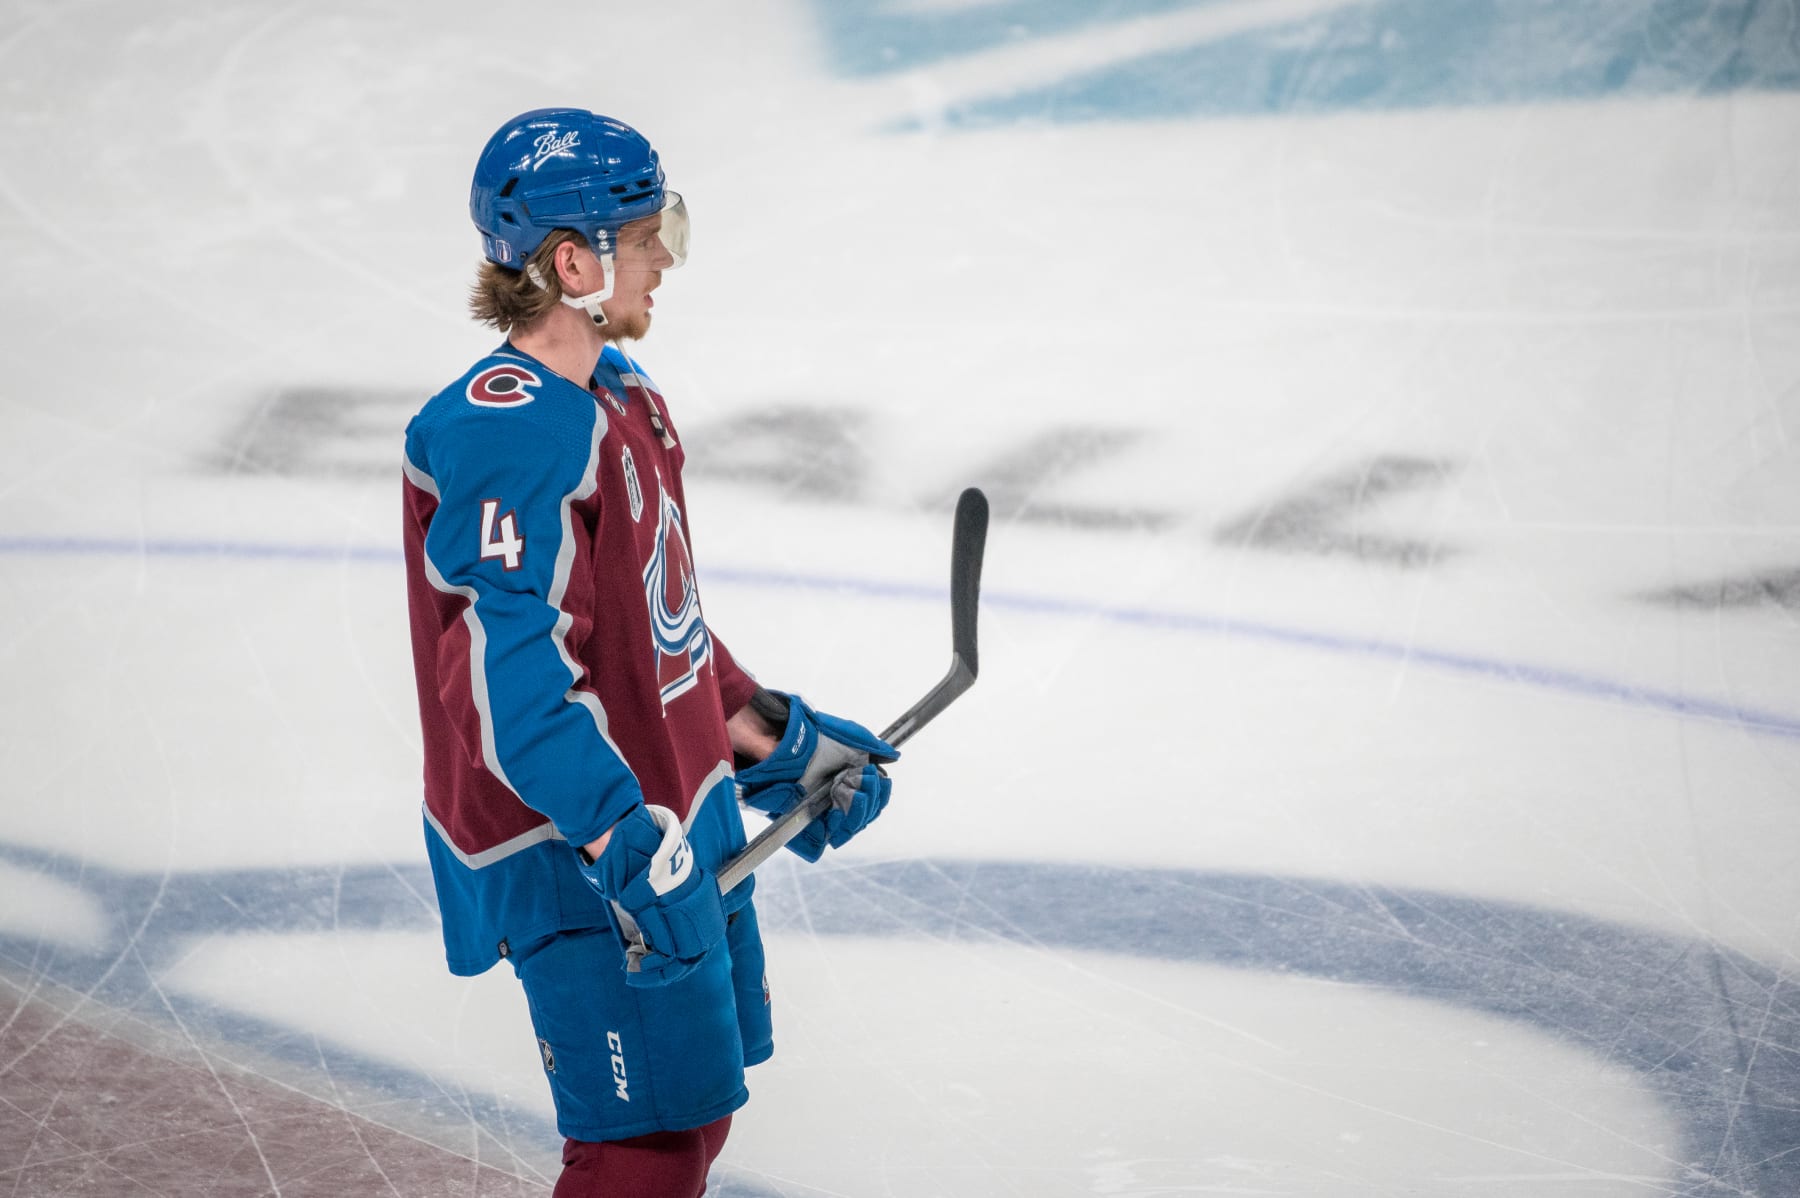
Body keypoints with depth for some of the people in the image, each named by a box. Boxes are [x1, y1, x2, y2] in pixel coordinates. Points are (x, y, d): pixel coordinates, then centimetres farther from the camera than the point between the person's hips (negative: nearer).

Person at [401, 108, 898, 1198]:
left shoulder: (624, 400, 12)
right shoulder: (509, 427, -21)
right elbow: (509, 670, -29)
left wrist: (776, 741, 18)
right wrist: (622, 841, -35)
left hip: (677, 815, 10)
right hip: (578, 857, -10)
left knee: (697, 1106, 19)